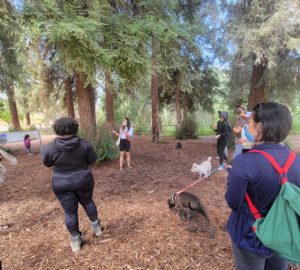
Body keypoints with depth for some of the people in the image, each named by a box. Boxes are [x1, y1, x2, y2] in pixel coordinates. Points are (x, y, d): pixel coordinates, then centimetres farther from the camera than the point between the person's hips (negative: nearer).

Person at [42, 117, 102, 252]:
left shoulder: (51, 147, -15)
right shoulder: (84, 144, -15)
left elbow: (47, 163, 2)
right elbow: (92, 160, -5)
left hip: (63, 184, 0)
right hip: (83, 180, 1)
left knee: (70, 212, 15)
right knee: (87, 202, 26)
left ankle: (76, 241, 28)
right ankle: (96, 227, 34)